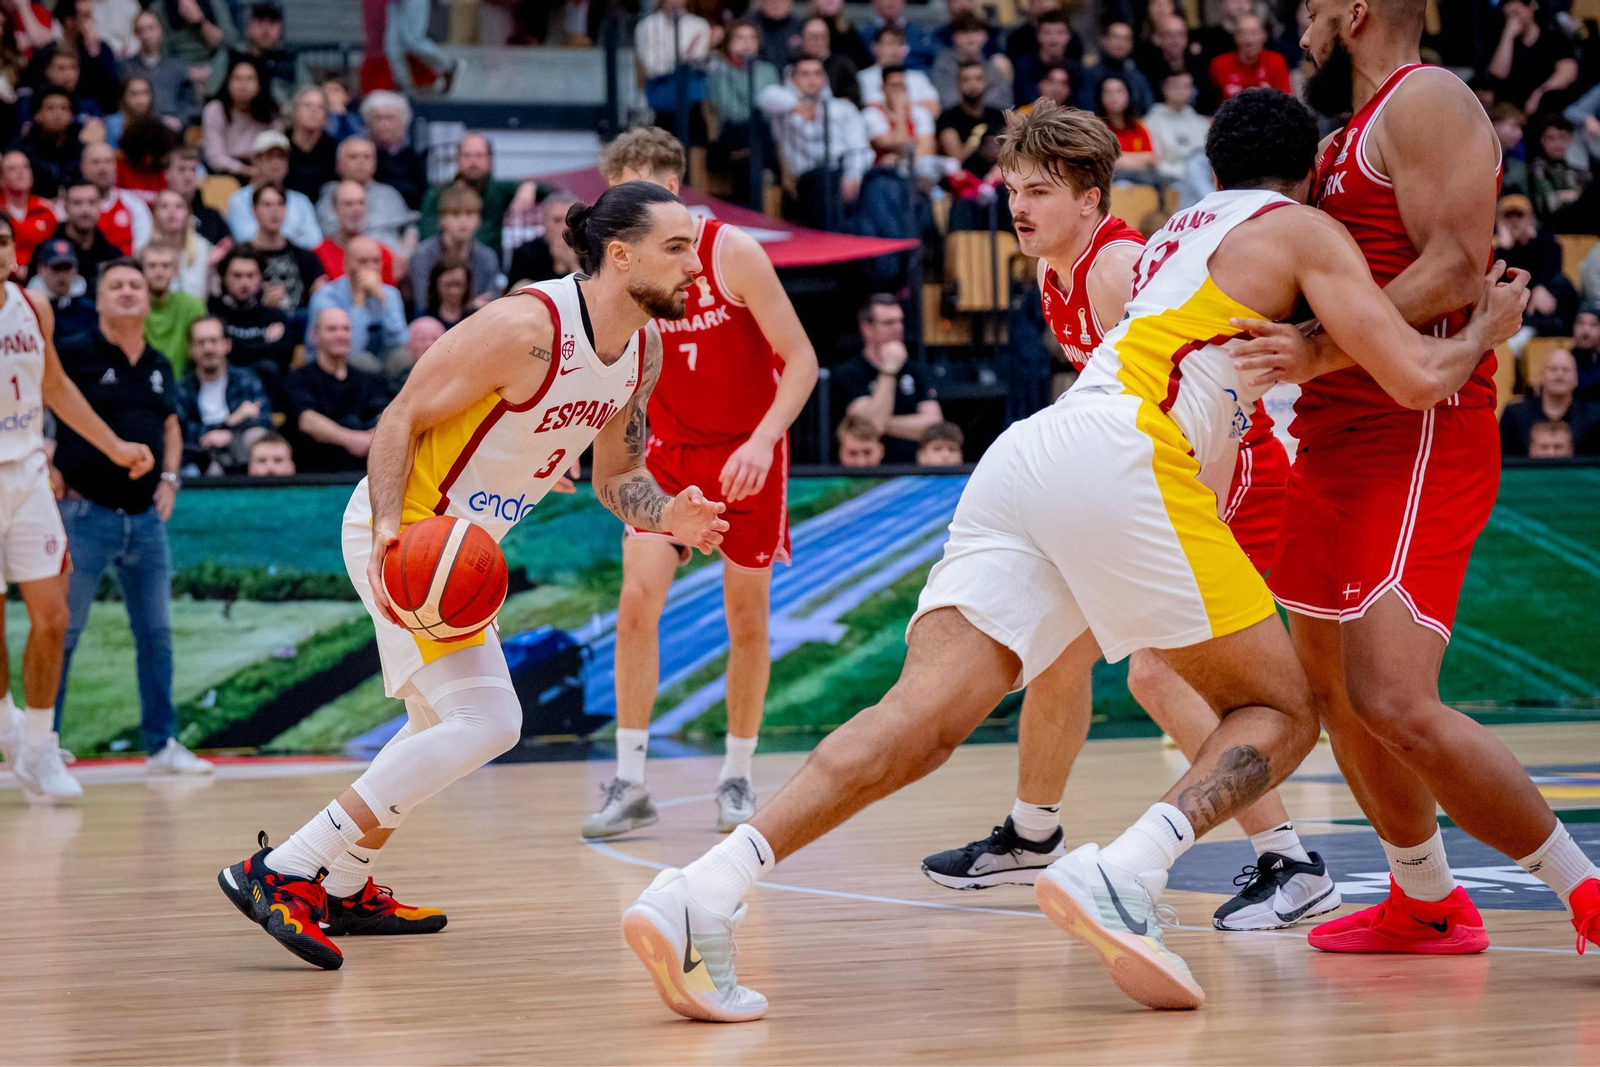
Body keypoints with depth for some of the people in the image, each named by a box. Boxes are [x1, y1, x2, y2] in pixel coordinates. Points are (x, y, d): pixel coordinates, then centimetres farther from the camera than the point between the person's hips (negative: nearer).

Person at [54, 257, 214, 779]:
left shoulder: (159, 366, 12)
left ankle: (161, 744, 15)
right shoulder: (74, 354, -6)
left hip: (146, 516, 5)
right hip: (87, 513, -5)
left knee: (155, 633, 8)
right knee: (63, 631, -1)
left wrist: (169, 477, 12)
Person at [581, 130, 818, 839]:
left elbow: (801, 360, -17)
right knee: (637, 600, -13)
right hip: (668, 453, 3)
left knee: (747, 618, 4)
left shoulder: (732, 254, -18)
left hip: (746, 455, -3)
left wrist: (763, 439, -29)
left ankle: (737, 778, 19)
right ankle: (630, 785, -8)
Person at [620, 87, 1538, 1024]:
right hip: (1122, 457, -7)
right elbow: (1414, 375, 5)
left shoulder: (1182, 233, 35)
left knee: (925, 717, -8)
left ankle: (701, 893, -27)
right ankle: (1121, 877, -21)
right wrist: (1486, 330, 23)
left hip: (1023, 455, 7)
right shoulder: (1302, 230, 14)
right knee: (1279, 713, 6)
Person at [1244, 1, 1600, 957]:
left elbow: (1455, 269, -21)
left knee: (1394, 701, -21)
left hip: (1421, 438, -11)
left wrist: (1321, 348, -29)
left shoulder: (1427, 100, -9)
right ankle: (1427, 905, 29)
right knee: (1329, 686, 16)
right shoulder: (1348, 141, 22)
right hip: (1341, 439, 11)